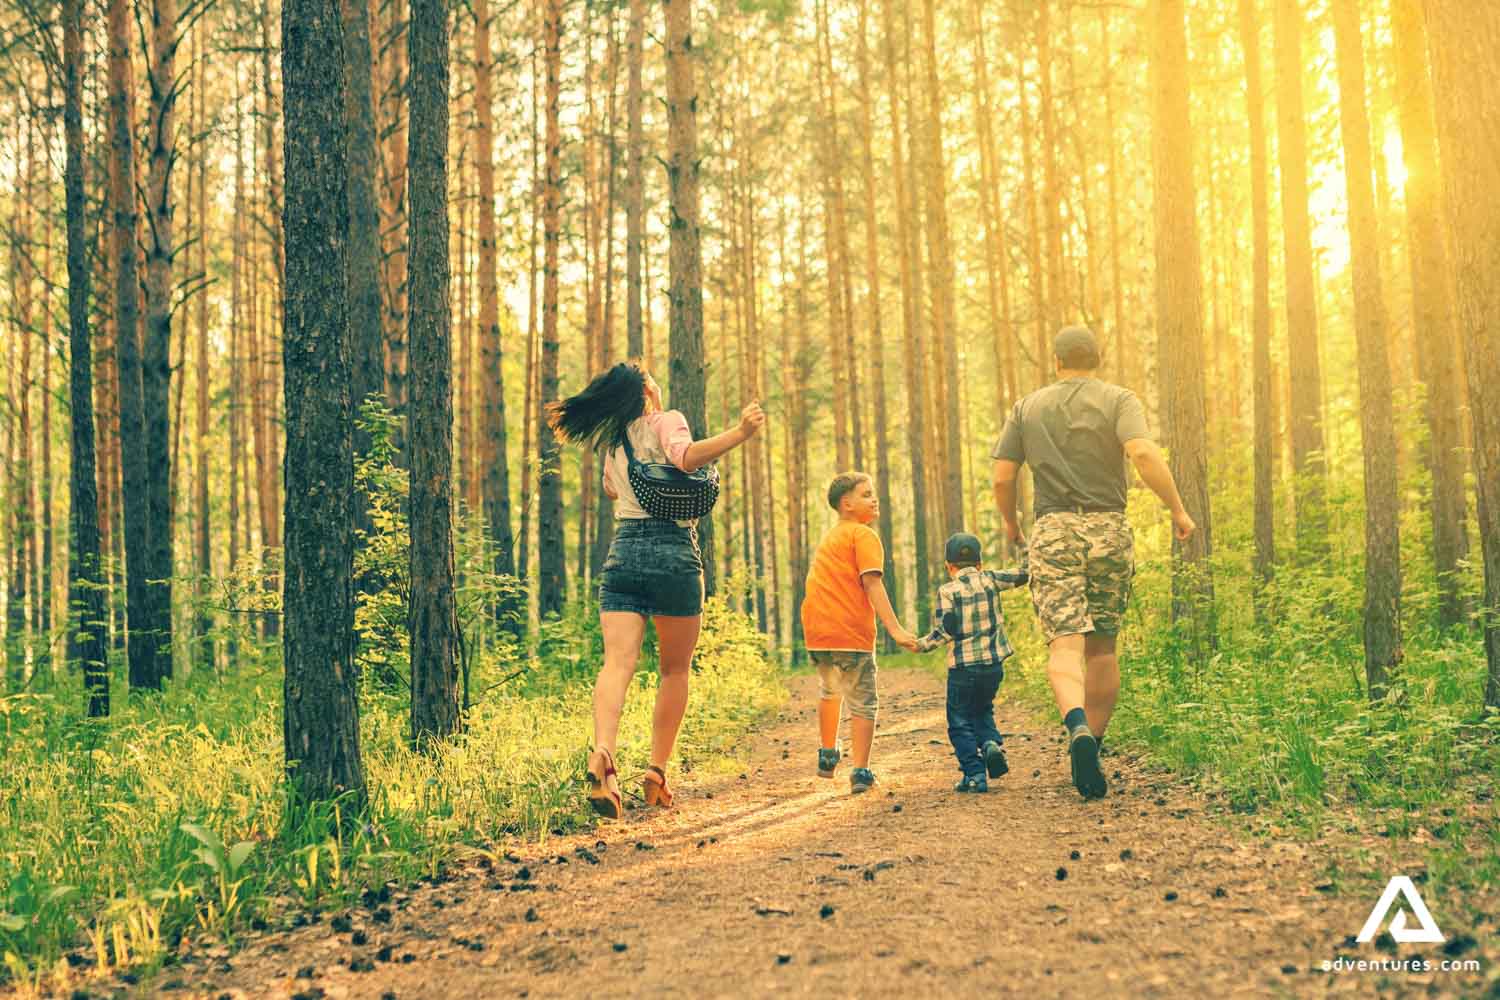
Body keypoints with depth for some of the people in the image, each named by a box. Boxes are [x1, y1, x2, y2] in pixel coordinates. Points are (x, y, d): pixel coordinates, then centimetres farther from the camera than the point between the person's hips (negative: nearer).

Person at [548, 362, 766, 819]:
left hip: (623, 551, 4)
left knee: (618, 661, -8)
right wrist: (740, 433, -31)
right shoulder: (667, 421, 0)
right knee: (675, 669, 10)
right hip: (672, 551, -4)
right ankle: (657, 771, 8)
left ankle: (603, 752, -32)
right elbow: (686, 456, -23)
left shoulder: (612, 442, 18)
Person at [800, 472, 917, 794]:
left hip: (815, 632, 7)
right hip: (850, 632, -7)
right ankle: (860, 772, 1)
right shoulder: (864, 535, -6)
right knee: (862, 703, 4)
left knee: (829, 691, 29)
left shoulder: (829, 537, 20)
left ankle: (827, 756, 37)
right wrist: (895, 629, -22)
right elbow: (872, 583, -17)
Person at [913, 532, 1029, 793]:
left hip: (963, 667, -4)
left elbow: (945, 632, -12)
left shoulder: (947, 591, -7)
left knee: (960, 722, 7)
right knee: (983, 710, 25)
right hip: (994, 664, 4)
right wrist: (1024, 546, 22)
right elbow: (1022, 575, 10)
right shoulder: (990, 579, 1)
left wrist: (920, 645, 1)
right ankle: (992, 743, -3)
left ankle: (974, 774, -1)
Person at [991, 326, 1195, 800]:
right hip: (1109, 530, 0)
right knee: (1102, 646, 12)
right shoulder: (1119, 400, 4)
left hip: (1053, 531, 0)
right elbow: (1143, 453, -15)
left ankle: (1078, 728, -35)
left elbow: (1001, 478, 6)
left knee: (1065, 645, -9)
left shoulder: (1028, 408, 10)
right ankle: (1092, 742, 16)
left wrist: (1010, 522, 23)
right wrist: (1178, 510, -7)